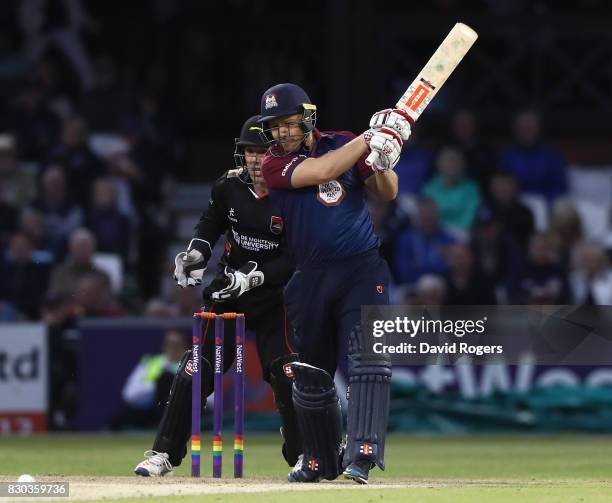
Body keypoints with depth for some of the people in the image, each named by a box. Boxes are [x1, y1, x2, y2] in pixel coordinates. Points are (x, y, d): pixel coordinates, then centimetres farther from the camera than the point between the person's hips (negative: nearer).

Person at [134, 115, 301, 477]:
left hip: (273, 294, -4)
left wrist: (252, 278, -27)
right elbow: (211, 223, 16)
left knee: (286, 375, -13)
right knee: (194, 372, -2)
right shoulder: (230, 187, -4)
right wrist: (196, 253, -1)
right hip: (229, 291, 4)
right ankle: (165, 454, 5)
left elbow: (294, 260, -19)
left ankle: (302, 456, 3)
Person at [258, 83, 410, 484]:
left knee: (369, 357, -20)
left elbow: (387, 193, 4)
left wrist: (383, 162, -17)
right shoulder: (274, 164, -2)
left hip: (362, 268, -1)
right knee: (311, 375, 9)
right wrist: (371, 139, -19)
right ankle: (322, 461, 28)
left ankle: (362, 454, -28)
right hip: (312, 277, 1)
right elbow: (322, 171, -20)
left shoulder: (345, 143, 5)